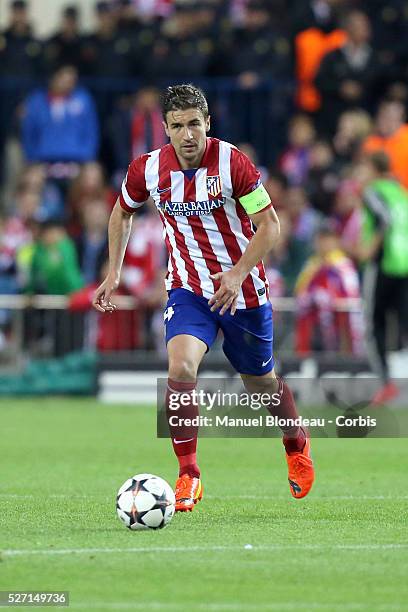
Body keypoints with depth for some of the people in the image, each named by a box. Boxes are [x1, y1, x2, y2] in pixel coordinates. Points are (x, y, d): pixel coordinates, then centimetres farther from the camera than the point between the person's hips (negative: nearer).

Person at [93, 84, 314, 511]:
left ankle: (296, 445, 47)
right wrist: (114, 273, 7)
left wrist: (238, 273, -25)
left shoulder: (231, 163, -19)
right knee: (181, 368, -25)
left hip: (242, 290, -1)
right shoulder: (147, 170, -9)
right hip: (188, 288, 1)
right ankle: (188, 476, -12)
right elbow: (122, 212, 13)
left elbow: (269, 225, -14)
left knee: (260, 382, 14)